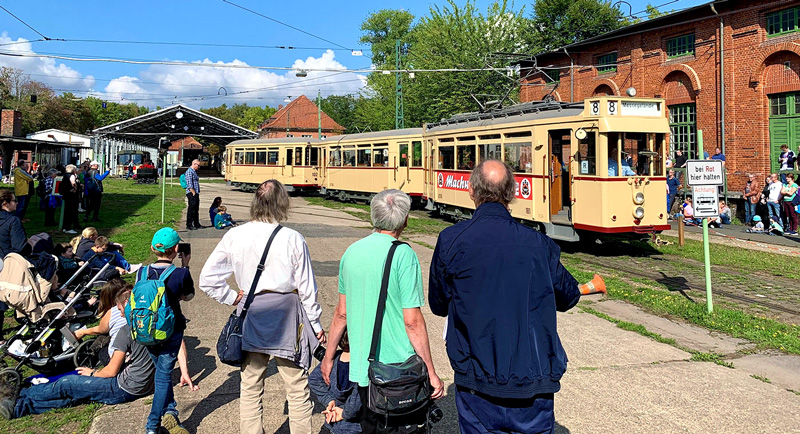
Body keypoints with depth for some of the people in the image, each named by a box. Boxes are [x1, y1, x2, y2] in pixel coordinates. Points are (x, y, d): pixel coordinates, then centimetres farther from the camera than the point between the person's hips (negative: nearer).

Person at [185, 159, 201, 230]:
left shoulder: (194, 171, 20)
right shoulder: (189, 171, -10)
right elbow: (189, 184, -17)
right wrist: (193, 192, -19)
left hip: (195, 193, 10)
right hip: (191, 193, -10)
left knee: (196, 209, 12)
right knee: (191, 208, -8)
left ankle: (196, 224, 18)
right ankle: (189, 225, -4)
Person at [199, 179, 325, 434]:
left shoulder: (234, 236, -5)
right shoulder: (292, 239, -12)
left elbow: (207, 279, -3)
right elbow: (307, 288, -6)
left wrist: (233, 298, 7)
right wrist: (316, 324, 6)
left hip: (250, 317, 3)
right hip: (287, 316, -2)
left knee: (250, 388, 16)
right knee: (297, 389, 9)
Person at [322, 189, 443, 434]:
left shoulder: (352, 252, 3)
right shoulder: (403, 255, -15)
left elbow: (342, 313, 8)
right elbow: (412, 321, -17)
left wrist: (329, 356, 19)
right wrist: (431, 373, -10)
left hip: (362, 368, 6)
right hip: (400, 368, -6)